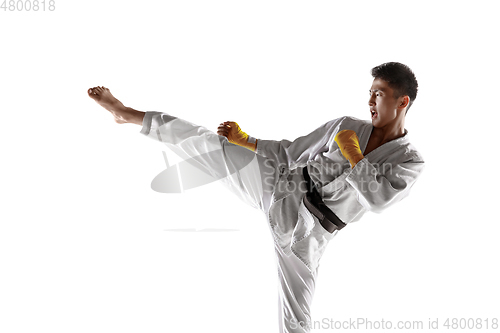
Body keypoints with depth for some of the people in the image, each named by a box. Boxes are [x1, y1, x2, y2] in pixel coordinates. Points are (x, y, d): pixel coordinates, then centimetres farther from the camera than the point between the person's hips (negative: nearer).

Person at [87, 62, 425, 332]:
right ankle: (130, 114, 5)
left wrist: (351, 153, -16)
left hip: (305, 230, -2)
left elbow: (377, 198, -22)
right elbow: (290, 152, 9)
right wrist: (245, 140, 2)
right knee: (207, 141, -8)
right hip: (284, 186, 3)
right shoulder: (346, 125, 4)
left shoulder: (410, 161, -4)